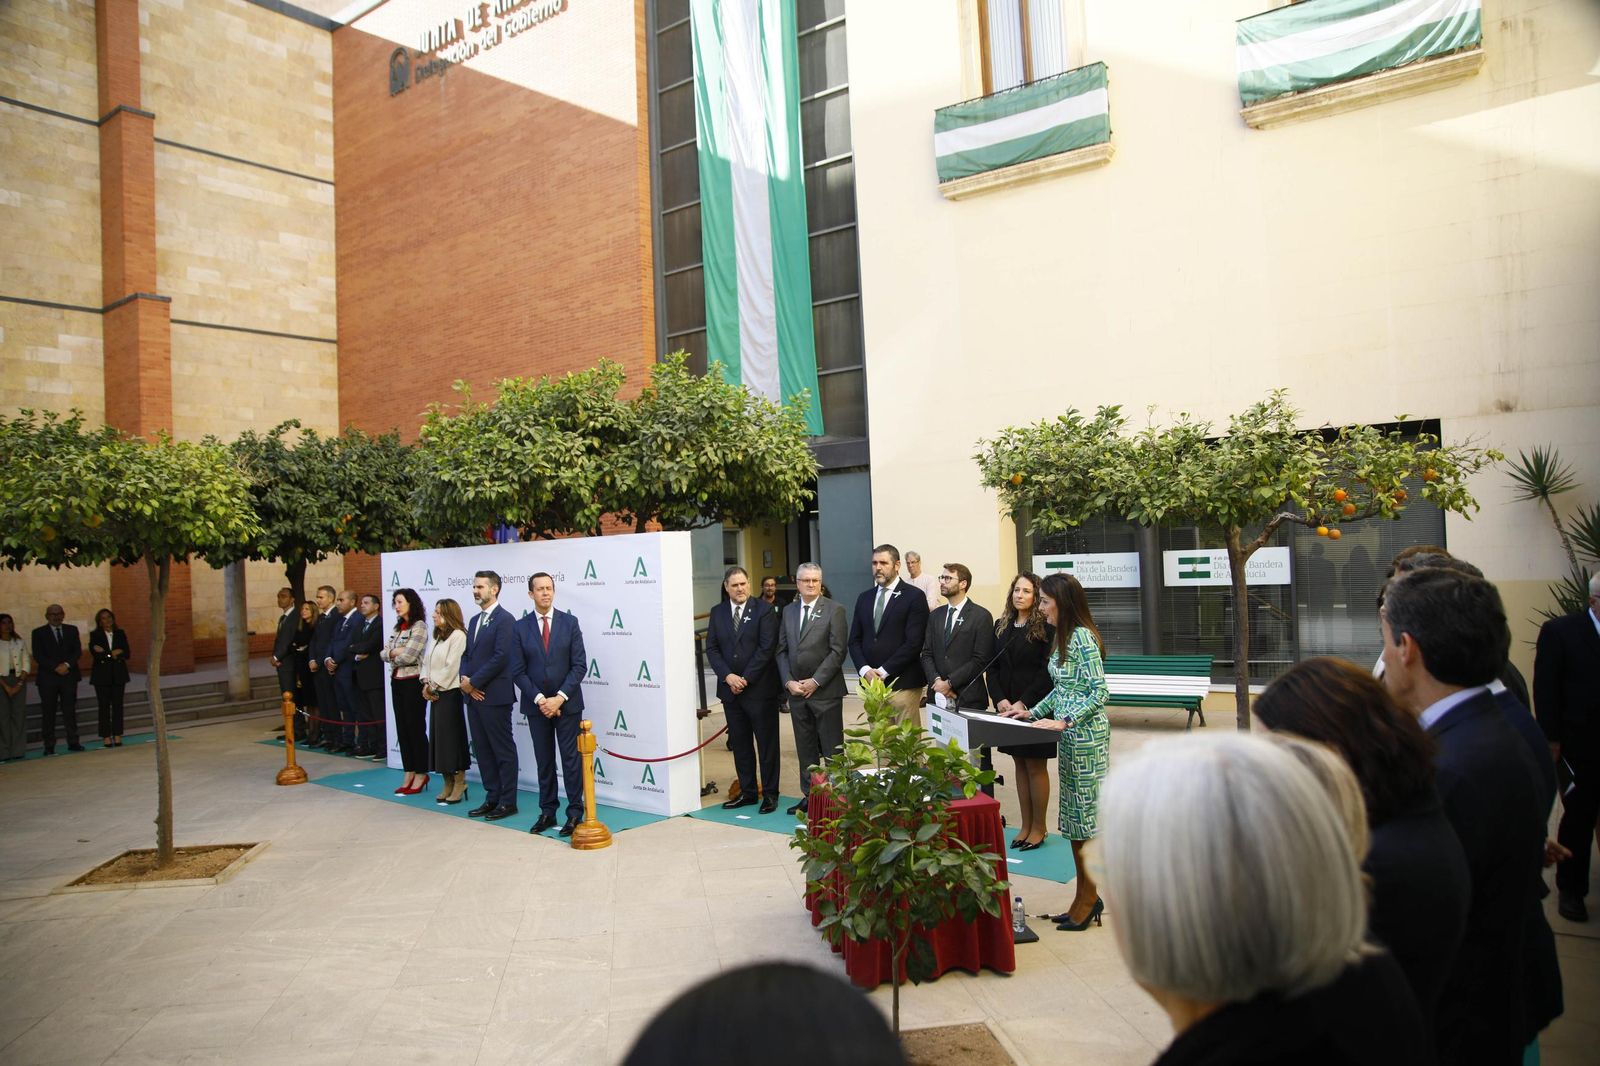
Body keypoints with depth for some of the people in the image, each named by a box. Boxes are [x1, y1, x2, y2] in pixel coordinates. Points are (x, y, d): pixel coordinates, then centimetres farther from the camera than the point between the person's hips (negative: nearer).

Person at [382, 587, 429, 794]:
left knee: (416, 727, 0)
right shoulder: (397, 627, 13)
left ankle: (421, 774, 9)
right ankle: (409, 775, 17)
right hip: (396, 682, 8)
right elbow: (383, 653, 8)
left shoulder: (419, 626, -11)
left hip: (413, 682, -8)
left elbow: (408, 657, -18)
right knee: (402, 729, 10)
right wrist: (393, 652, -11)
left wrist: (392, 656, -1)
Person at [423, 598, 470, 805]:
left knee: (451, 736, -3)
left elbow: (452, 667, -17)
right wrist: (426, 684, -1)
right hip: (435, 694, 9)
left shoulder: (457, 635, -11)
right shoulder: (437, 636, 17)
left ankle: (459, 782, 7)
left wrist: (435, 686, -12)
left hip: (449, 693, -8)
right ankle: (448, 784, 17)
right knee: (438, 737, 9)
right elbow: (428, 662, 14)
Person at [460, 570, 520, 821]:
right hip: (474, 696, 8)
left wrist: (473, 682, -14)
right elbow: (466, 655, 16)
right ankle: (492, 797, 22)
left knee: (503, 750, 1)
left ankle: (508, 802, 8)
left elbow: (501, 657, -18)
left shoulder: (505, 619, -11)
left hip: (495, 696, -8)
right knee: (482, 750, 12)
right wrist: (465, 679, -3)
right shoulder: (475, 620, 16)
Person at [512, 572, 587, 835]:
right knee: (544, 761, 9)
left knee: (571, 759, 1)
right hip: (536, 704, 1)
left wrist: (560, 697, -13)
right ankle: (547, 812, 18)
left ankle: (575, 813, 8)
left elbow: (580, 665, -5)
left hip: (567, 703, -1)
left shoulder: (570, 622, -1)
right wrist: (539, 699, -11)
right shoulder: (520, 627, 1)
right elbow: (518, 671, -1)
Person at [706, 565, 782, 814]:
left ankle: (770, 793, 14)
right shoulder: (717, 613, 8)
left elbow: (767, 647, -12)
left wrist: (745, 678, -14)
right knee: (740, 744, 11)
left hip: (759, 688, -4)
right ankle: (747, 792, 22)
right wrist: (728, 676, -10)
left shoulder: (764, 610, -6)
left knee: (767, 743, 4)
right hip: (730, 689, 4)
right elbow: (711, 648, 5)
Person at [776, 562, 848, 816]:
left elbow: (837, 651, -10)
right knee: (805, 748, 11)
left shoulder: (834, 610, -4)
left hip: (825, 690, -5)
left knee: (832, 748, 0)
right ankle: (809, 795, 20)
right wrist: (789, 681, -3)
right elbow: (781, 650, 10)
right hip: (796, 691, 5)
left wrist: (815, 681, -13)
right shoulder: (788, 611, 11)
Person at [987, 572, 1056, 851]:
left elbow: (1047, 671, -12)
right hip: (1008, 708, 5)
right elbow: (992, 668, 8)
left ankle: (1039, 827, 14)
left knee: (1036, 766, 3)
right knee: (1020, 765, 12)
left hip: (1034, 708, -5)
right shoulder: (1001, 627, 9)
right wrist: (1000, 699, -6)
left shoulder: (1046, 628, -8)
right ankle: (1025, 825, 20)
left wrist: (1024, 702, -17)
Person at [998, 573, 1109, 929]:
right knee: (1073, 815, 13)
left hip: (1086, 734, -10)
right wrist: (1034, 711, 9)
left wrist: (1064, 722, -22)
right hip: (1069, 735, 10)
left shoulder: (1082, 637, -17)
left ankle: (1088, 898, 11)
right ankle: (1087, 896, 22)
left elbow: (1100, 692, -20)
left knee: (1085, 813, 0)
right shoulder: (1062, 636, 12)